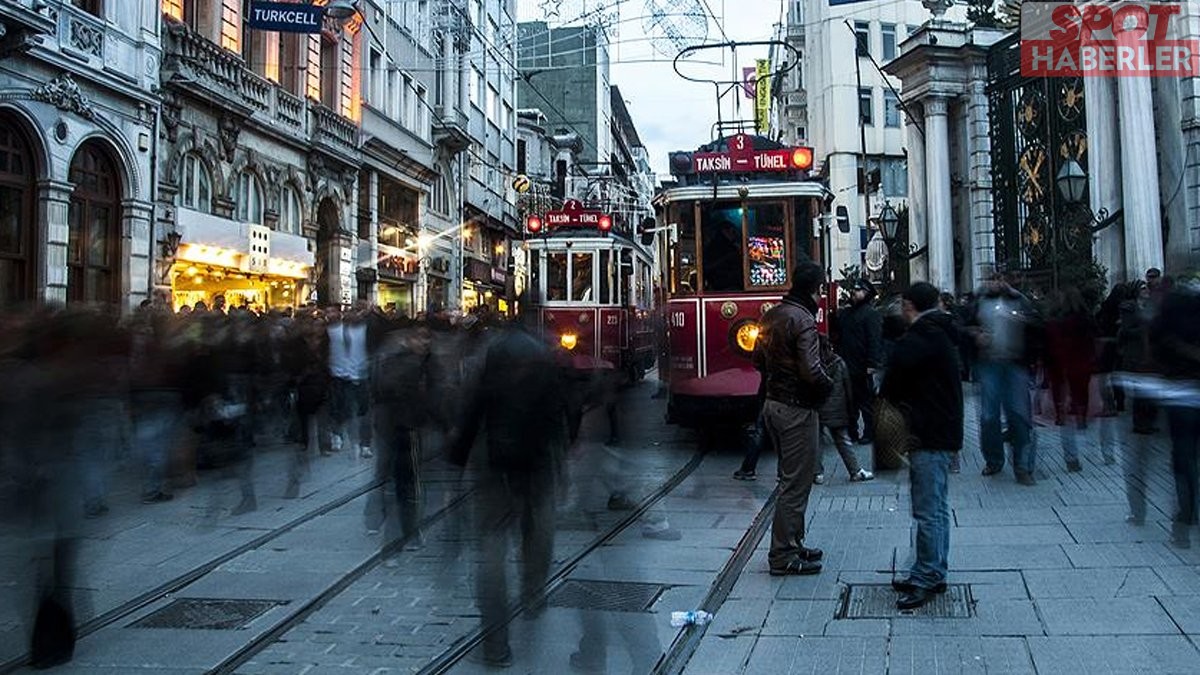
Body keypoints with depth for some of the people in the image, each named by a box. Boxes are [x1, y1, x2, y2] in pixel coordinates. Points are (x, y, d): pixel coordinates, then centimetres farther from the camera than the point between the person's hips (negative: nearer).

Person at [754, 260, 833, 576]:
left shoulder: (772, 315, 10)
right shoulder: (803, 320, -19)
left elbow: (759, 359, 17)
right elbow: (811, 370, -25)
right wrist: (829, 385, -7)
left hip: (774, 404, 9)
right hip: (797, 409, -9)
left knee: (791, 479, 20)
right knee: (796, 484, -1)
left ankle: (792, 544, 29)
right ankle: (783, 556, 6)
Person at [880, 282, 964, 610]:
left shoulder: (916, 341, -17)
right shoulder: (942, 335, 14)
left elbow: (892, 386, -17)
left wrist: (885, 401, 3)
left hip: (927, 436, -10)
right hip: (946, 432, 10)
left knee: (927, 512, -5)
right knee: (938, 508, 16)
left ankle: (926, 579, 1)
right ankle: (933, 573, 25)